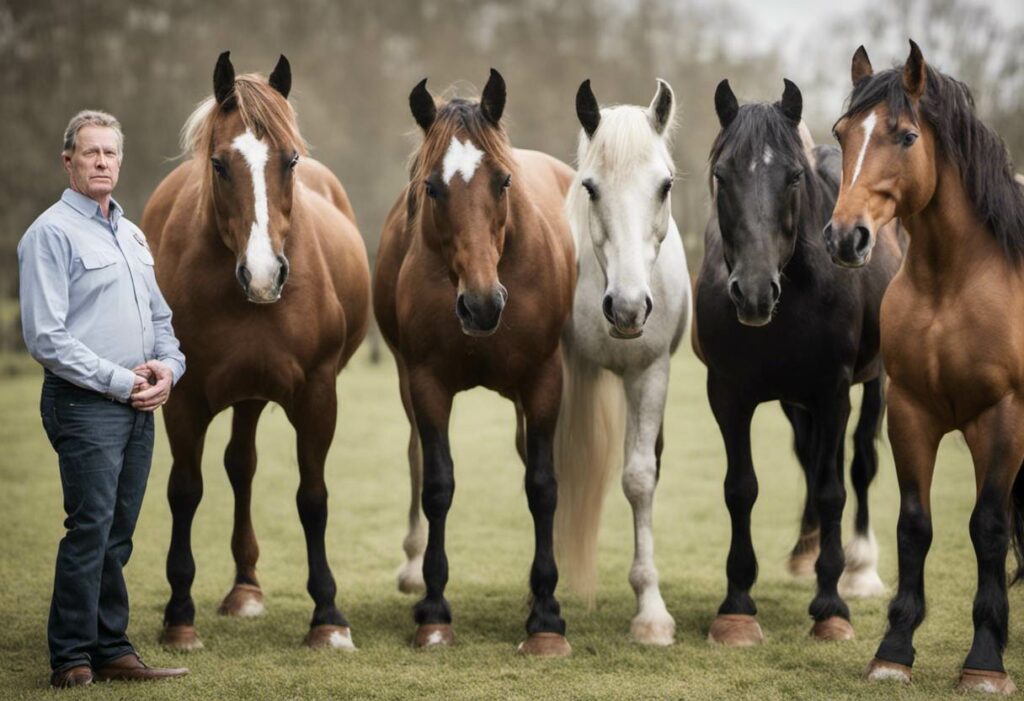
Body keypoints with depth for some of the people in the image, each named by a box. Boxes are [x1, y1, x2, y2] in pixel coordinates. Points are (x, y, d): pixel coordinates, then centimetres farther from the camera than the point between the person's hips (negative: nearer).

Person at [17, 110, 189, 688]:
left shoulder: (132, 235, 17)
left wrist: (168, 367, 4)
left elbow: (160, 317, 25)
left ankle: (112, 651, 15)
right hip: (86, 406, -7)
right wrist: (120, 381, -15)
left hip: (139, 405, 7)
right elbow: (46, 337, -15)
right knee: (90, 530, -10)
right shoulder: (52, 233, -8)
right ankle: (72, 659, -4)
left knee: (118, 536, 10)